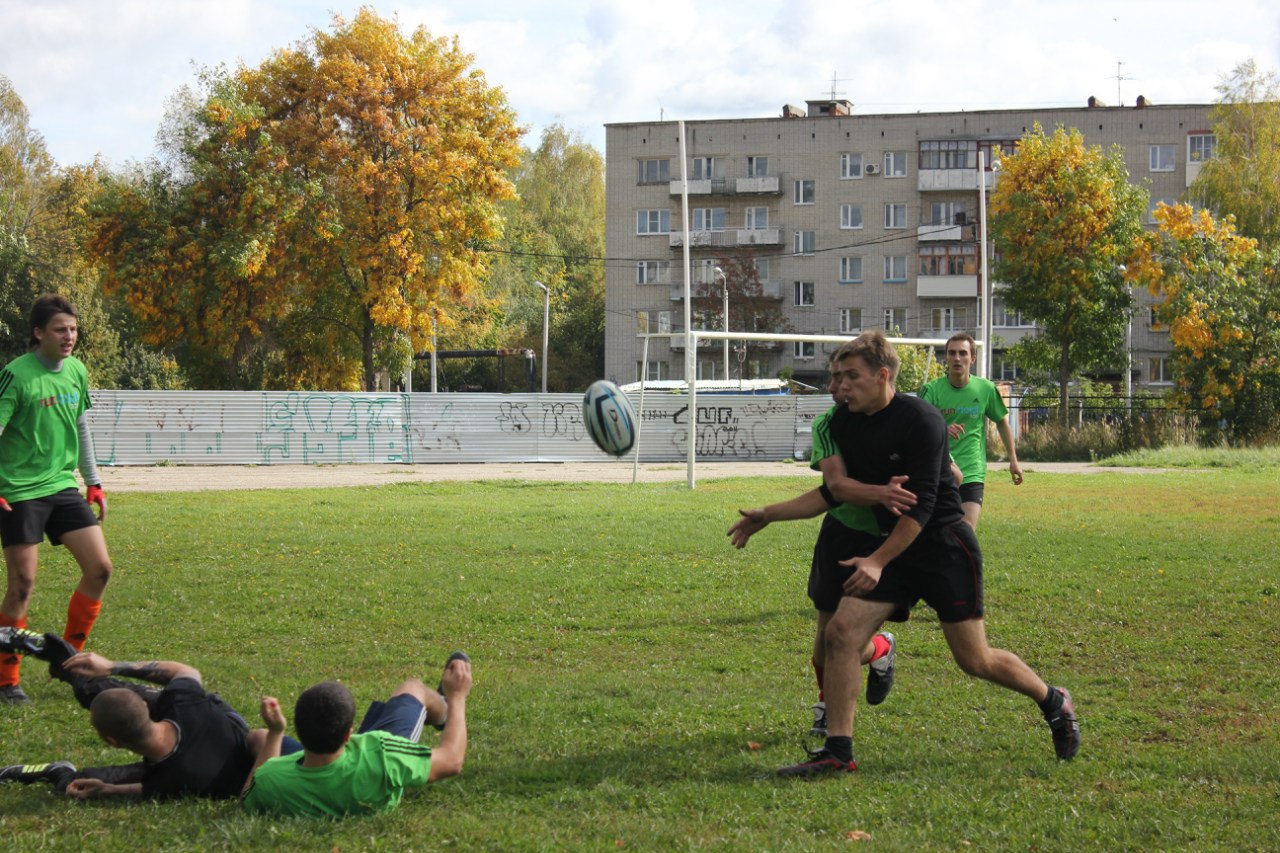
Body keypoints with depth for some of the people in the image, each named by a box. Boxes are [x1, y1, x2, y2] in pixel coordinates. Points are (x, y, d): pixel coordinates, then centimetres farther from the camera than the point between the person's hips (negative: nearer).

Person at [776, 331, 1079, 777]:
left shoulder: (921, 420, -19)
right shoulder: (844, 424, 2)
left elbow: (921, 505, -21)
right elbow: (837, 485, 8)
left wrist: (877, 561, -25)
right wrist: (878, 491, -14)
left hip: (944, 544, -6)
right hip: (893, 544, 6)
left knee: (974, 660, -2)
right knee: (840, 631, -11)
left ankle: (1053, 702, 25)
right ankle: (838, 752, -7)